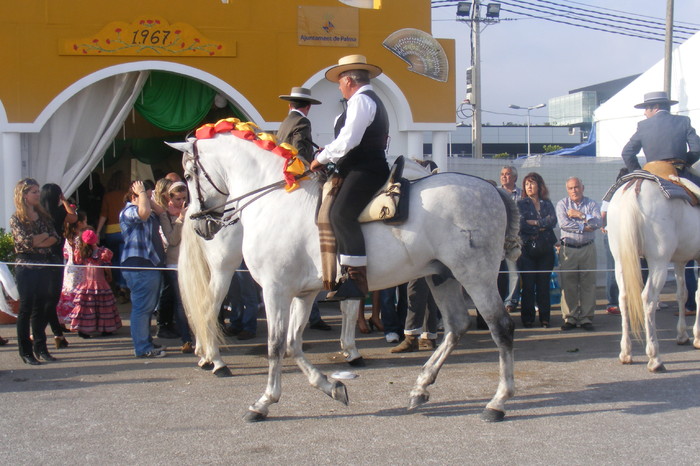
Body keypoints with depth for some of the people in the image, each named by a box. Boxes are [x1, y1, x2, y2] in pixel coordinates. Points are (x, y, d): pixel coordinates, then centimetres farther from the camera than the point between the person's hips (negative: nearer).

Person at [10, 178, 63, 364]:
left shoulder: (43, 216, 11)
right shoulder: (16, 219, -4)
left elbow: (55, 238, -1)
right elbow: (26, 241, -16)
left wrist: (36, 242, -15)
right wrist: (44, 236, -4)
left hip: (45, 267, 5)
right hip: (26, 268, -5)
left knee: (41, 308, 8)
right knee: (26, 309, 0)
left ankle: (40, 347, 16)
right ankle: (26, 351, 5)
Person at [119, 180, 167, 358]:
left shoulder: (150, 213, 21)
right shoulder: (128, 211, -12)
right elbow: (144, 212, -31)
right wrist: (142, 192, -18)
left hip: (150, 264, 11)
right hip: (139, 265, -11)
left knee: (147, 307, 17)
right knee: (142, 307, -9)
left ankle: (146, 343, 26)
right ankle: (142, 348, -7)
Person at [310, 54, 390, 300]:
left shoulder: (360, 100, -9)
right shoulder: (372, 100, 25)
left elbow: (347, 140, -19)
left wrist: (322, 158, -7)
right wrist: (328, 154, 18)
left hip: (363, 172, -12)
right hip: (371, 167, 12)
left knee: (341, 213, -26)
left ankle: (356, 277, -34)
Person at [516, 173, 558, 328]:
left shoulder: (547, 203, 15)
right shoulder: (521, 204, 8)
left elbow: (553, 221, -2)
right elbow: (521, 224, -7)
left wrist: (534, 223, -8)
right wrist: (541, 226, -3)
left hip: (545, 248, 2)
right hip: (527, 248, -2)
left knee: (544, 284, 2)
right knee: (528, 285, -3)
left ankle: (545, 318, 8)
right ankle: (527, 319, 2)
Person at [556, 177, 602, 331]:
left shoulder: (591, 204, 9)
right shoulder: (562, 204, 7)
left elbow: (599, 222, -7)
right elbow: (563, 223, -10)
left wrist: (580, 215, -10)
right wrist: (584, 227, -8)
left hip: (587, 248, 1)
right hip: (568, 249, -1)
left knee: (588, 284, 0)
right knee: (568, 285, -1)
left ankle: (586, 318, 5)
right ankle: (570, 318, 5)